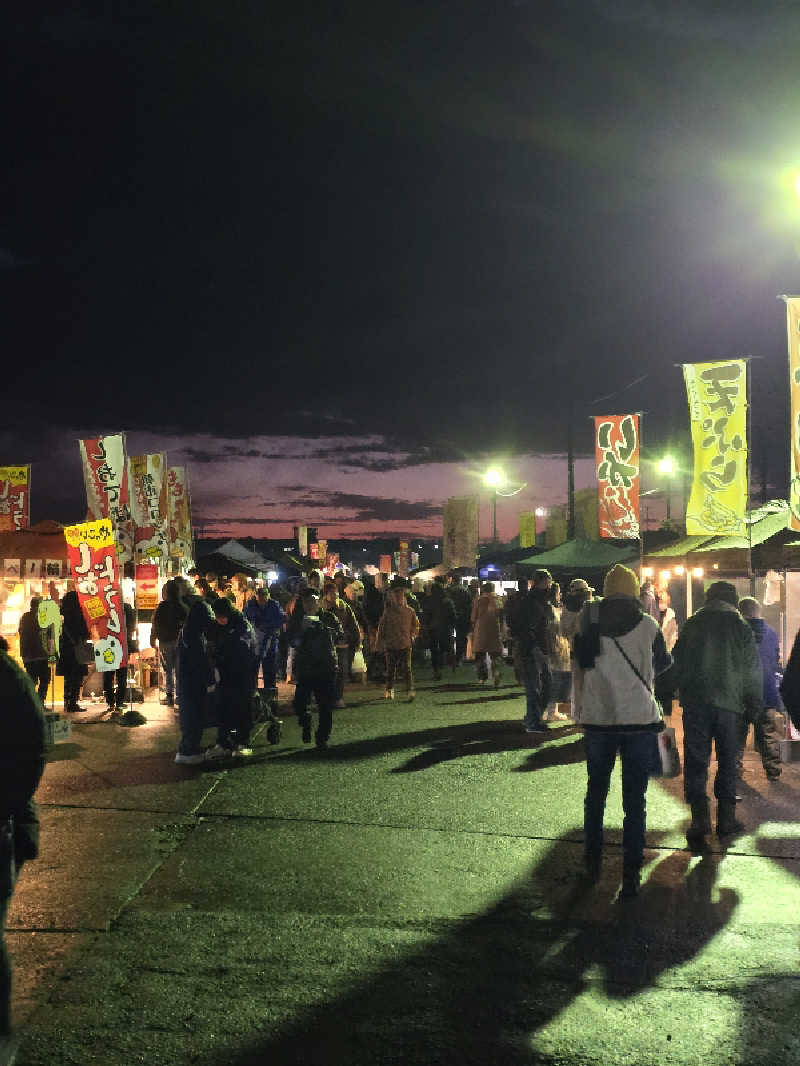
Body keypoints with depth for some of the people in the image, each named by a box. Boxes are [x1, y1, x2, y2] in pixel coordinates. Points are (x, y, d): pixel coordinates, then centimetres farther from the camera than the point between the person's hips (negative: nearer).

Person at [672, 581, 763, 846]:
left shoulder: (692, 624, 4)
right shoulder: (741, 627, 1)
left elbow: (677, 663, 5)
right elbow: (753, 671, 2)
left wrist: (680, 693, 14)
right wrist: (754, 706, 10)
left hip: (696, 702, 0)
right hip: (730, 703, 0)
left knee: (696, 760, 2)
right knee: (728, 761, 12)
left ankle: (700, 817, -7)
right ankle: (726, 818, 15)